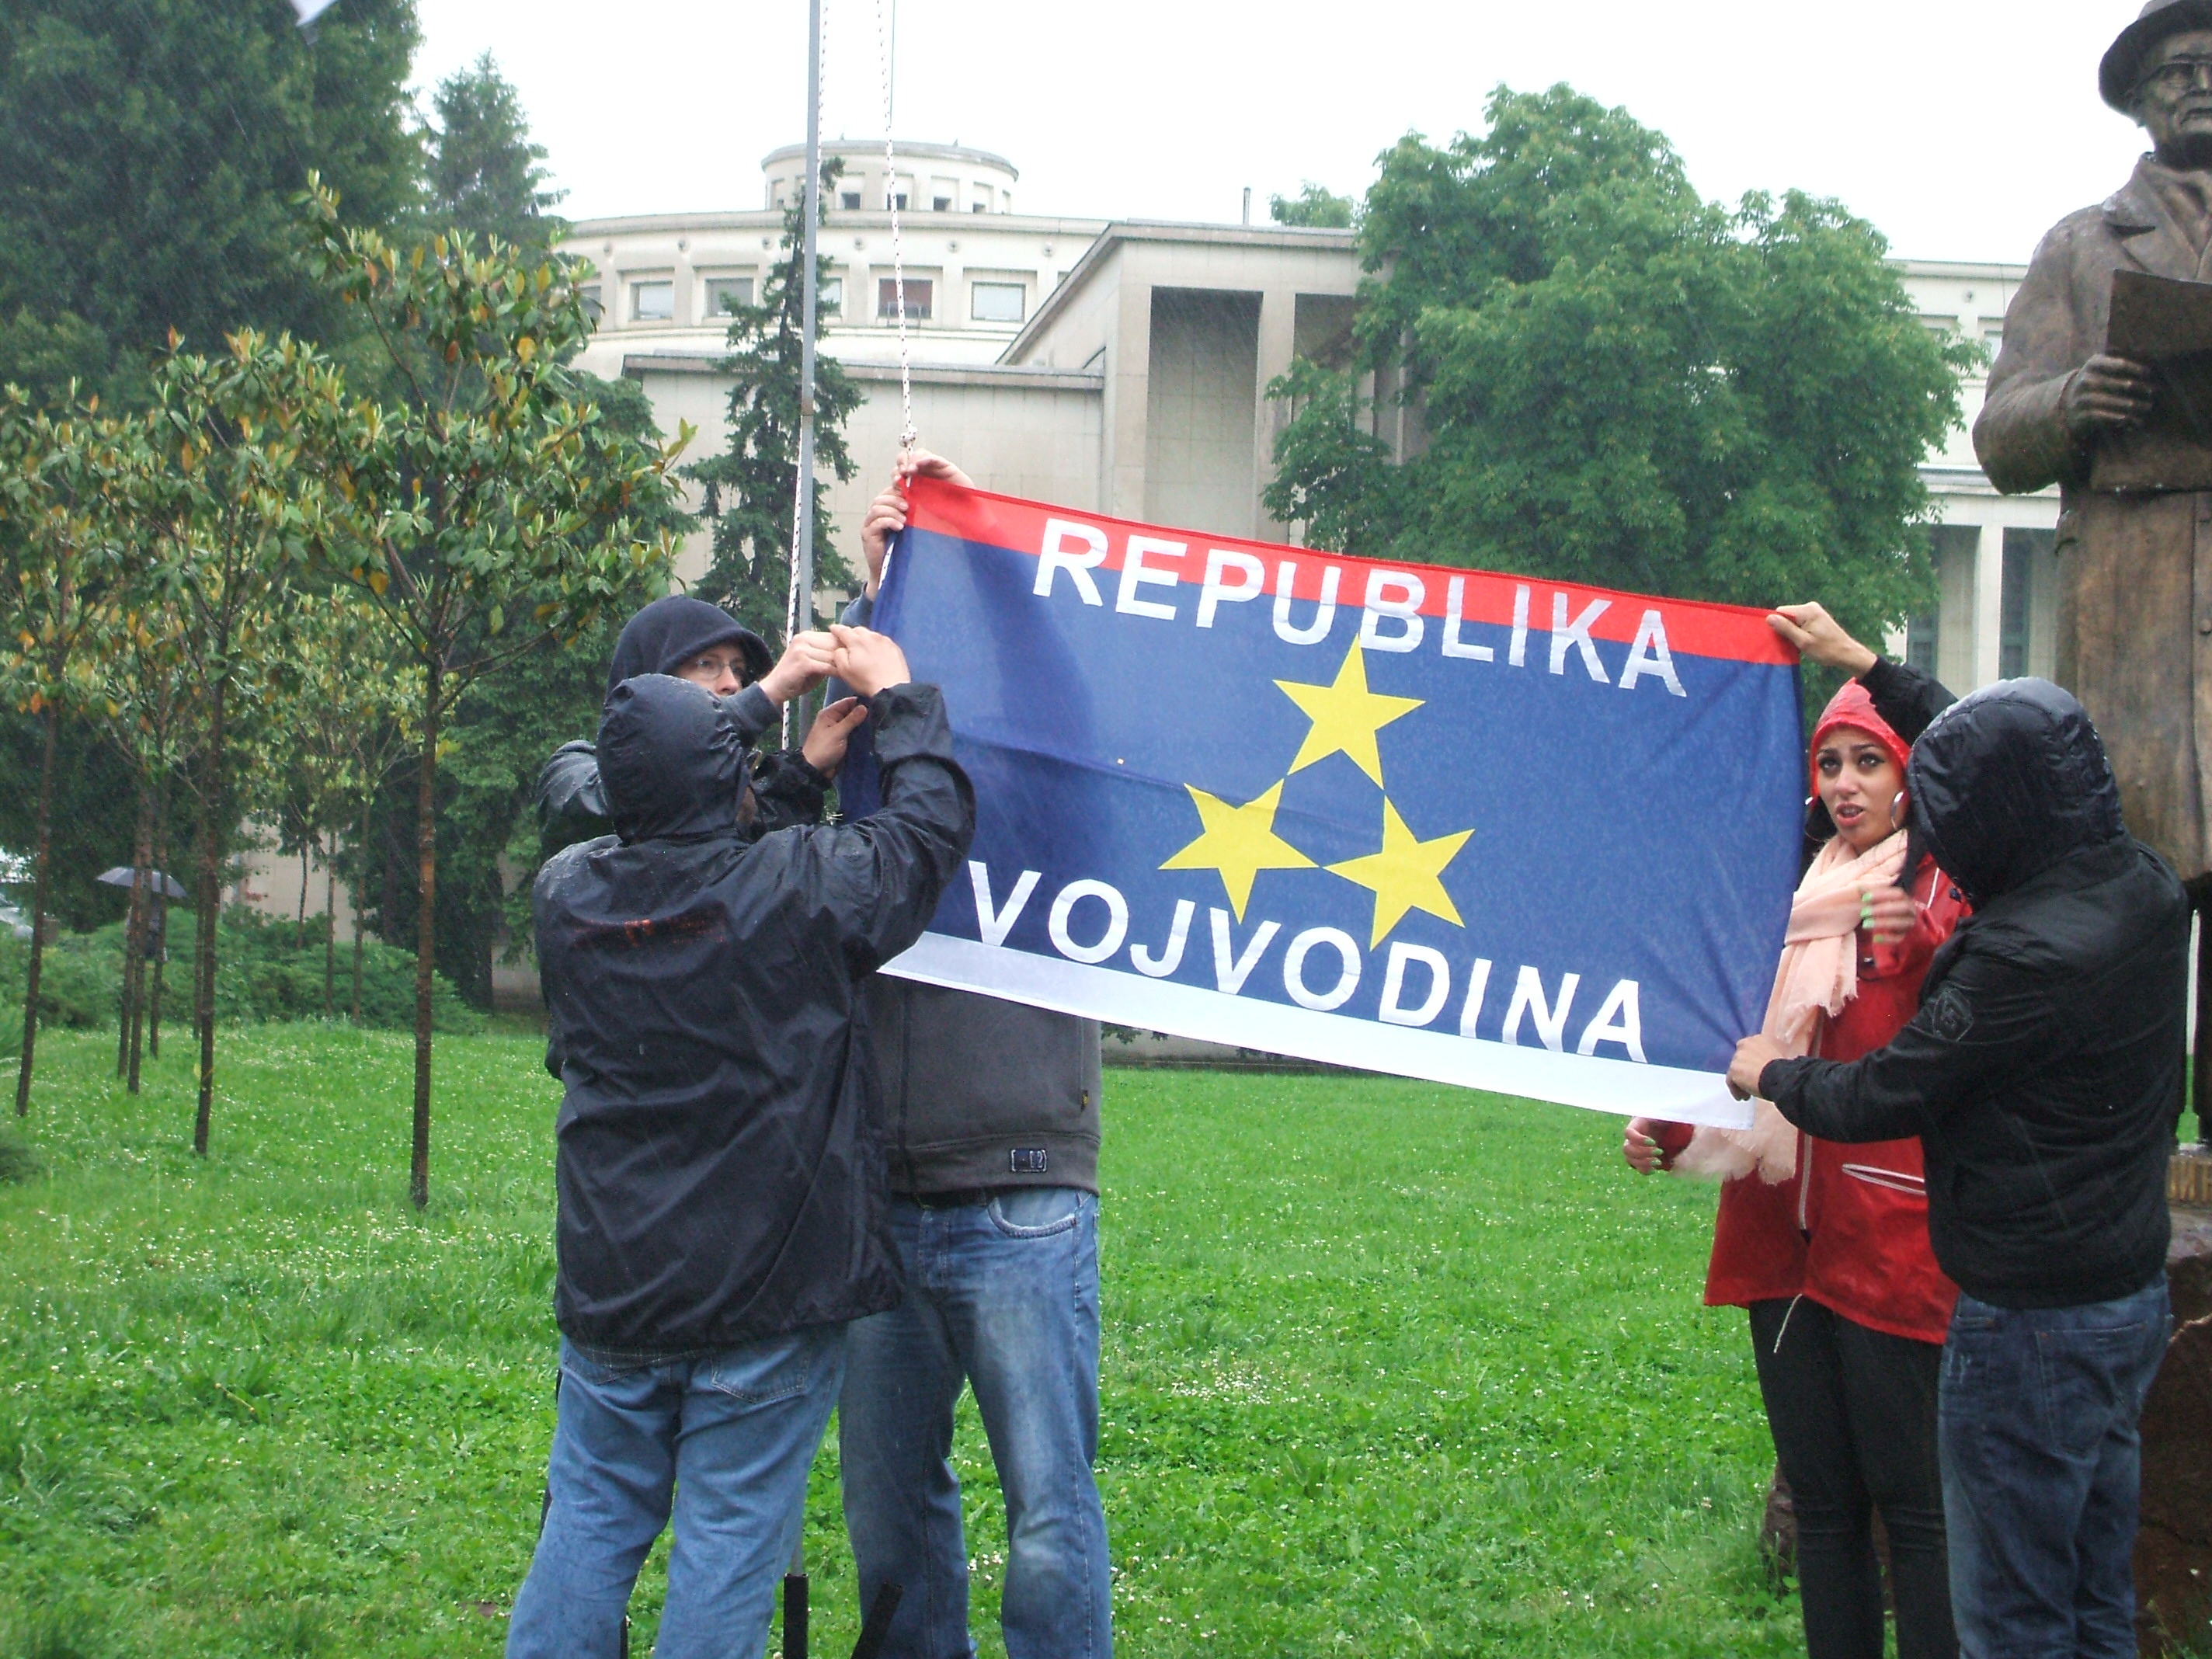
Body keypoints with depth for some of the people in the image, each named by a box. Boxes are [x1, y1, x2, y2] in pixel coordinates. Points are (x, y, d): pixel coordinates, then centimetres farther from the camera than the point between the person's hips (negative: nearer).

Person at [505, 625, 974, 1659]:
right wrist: (898, 698, 13)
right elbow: (931, 822, -2)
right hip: (767, 1298, -4)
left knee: (589, 1523, 14)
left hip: (610, 1290, 4)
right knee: (729, 1540, 4)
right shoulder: (796, 886, -15)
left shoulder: (567, 895, -2)